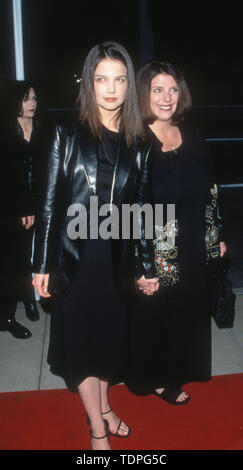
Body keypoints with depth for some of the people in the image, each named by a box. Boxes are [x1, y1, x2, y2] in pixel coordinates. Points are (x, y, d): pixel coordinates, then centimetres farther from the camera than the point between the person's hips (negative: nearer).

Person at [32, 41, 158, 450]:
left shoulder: (137, 145, 3)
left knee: (110, 333, 16)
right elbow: (50, 202, -6)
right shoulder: (68, 135, -6)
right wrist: (42, 264, -7)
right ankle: (97, 428, 28)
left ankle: (103, 407, 42)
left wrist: (148, 266, 7)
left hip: (116, 257, 3)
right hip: (74, 254, -3)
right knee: (81, 335, 8)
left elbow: (140, 208, 6)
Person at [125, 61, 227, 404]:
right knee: (152, 311, 10)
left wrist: (216, 235, 12)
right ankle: (155, 379, 34)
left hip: (192, 247, 6)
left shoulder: (191, 135, 5)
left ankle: (179, 370, 42)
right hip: (152, 249, -6)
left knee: (188, 309, 18)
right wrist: (139, 265, -18)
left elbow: (208, 189, 11)